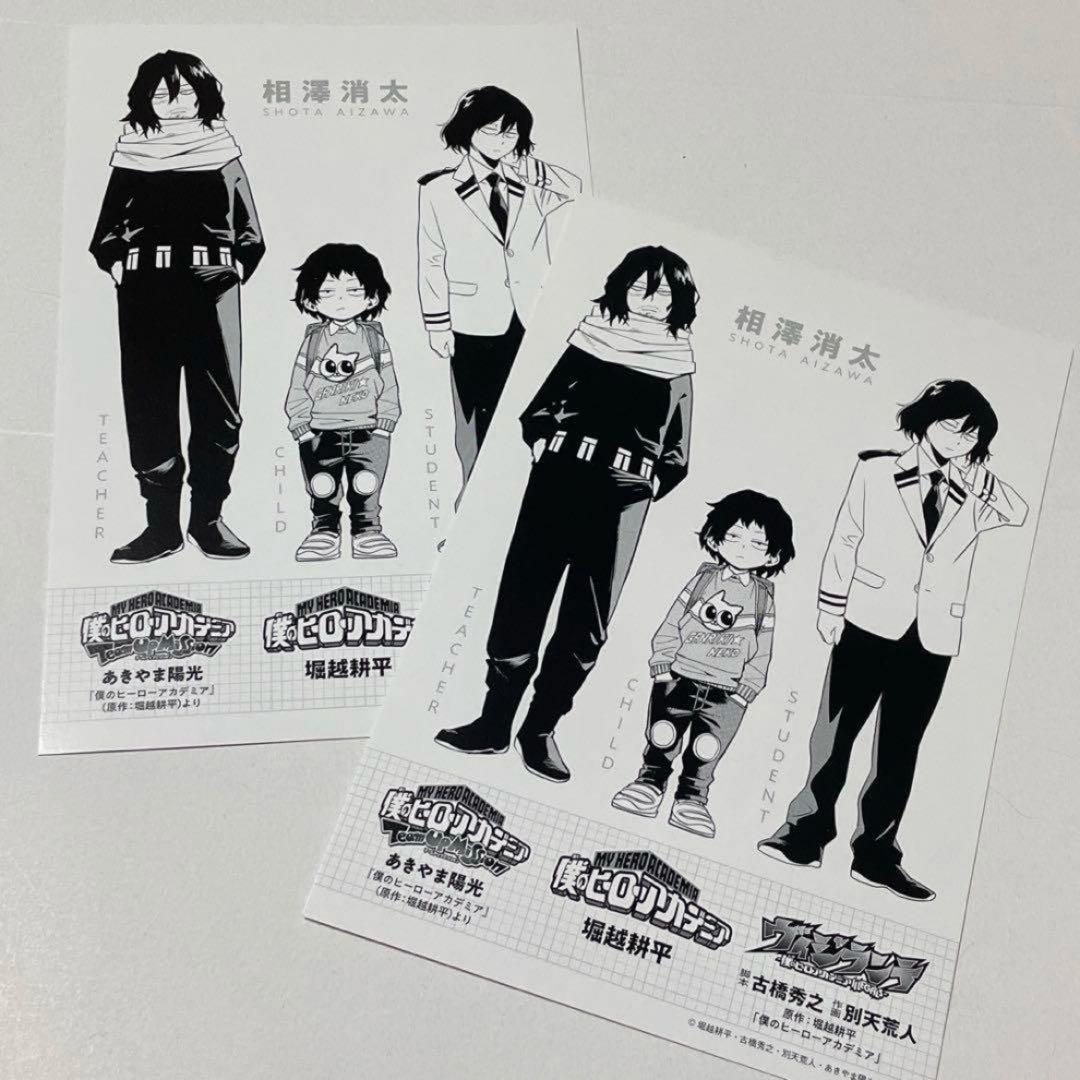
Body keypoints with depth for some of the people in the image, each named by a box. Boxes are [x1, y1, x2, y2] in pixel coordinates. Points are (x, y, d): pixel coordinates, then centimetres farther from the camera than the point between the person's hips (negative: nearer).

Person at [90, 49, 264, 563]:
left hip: (212, 288, 0)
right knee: (149, 407, -2)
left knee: (218, 409, -2)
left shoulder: (222, 151, 11)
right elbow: (106, 231, 15)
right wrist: (117, 264, -1)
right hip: (145, 290, 1)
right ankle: (161, 523, 3)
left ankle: (208, 516, 9)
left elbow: (251, 233, 13)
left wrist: (236, 267, 0)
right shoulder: (132, 154, 12)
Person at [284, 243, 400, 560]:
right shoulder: (312, 341, 4)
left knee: (367, 488, 3)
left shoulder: (374, 338, 3)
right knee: (322, 488, 5)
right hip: (321, 434, 1)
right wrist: (300, 425, -3)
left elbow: (388, 383, 3)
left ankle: (368, 530, 15)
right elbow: (298, 386, 4)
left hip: (367, 431, -1)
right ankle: (324, 531, 17)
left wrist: (384, 422, -5)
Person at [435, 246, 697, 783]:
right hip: (559, 477, 0)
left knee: (586, 622, 2)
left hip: (623, 499, 0)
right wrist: (541, 439, -3)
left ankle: (541, 727, 14)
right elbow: (541, 405, 13)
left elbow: (677, 452, 15)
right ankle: (494, 722, 6)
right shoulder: (592, 335, 11)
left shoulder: (678, 363, 10)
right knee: (522, 600, -2)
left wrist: (654, 479, 1)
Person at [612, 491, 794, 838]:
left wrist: (747, 688, -4)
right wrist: (661, 661, -4)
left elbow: (761, 651, 3)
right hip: (678, 677, 0)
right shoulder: (702, 579, 3)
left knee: (706, 752, 4)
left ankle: (692, 799, 18)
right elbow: (672, 621, 3)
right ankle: (649, 783, 23)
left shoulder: (763, 599, 3)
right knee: (661, 738, 7)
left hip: (726, 692, 0)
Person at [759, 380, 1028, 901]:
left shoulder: (972, 495, 12)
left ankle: (875, 853, 11)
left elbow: (1018, 512, -2)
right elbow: (845, 540, 3)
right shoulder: (877, 471, 4)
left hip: (932, 640, 3)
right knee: (835, 731, -2)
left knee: (899, 749, 6)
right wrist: (830, 608, 0)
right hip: (869, 624, -3)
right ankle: (807, 829, 7)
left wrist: (976, 476, -10)